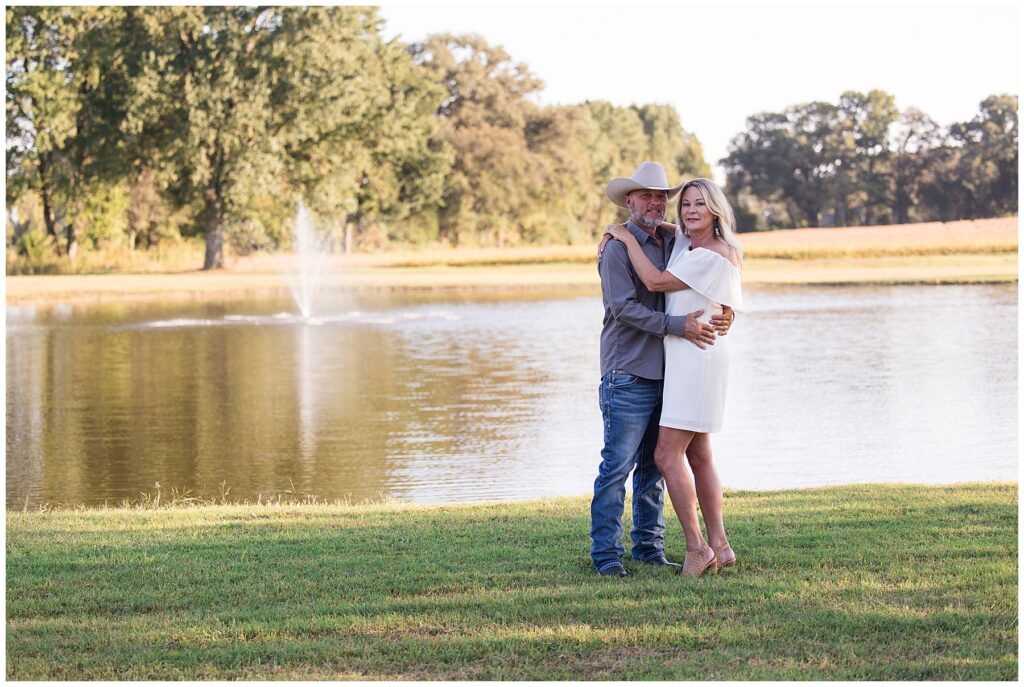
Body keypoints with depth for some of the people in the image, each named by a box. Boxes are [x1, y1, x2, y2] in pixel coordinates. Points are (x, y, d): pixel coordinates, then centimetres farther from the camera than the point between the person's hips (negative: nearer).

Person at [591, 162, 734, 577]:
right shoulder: (618, 248, -7)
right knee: (617, 466, -6)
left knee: (653, 465, 11)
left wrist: (722, 315, -2)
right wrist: (676, 326, -22)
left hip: (665, 373, 7)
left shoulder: (673, 243, 13)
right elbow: (623, 307, -16)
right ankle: (606, 552, -2)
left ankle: (649, 546, 18)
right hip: (628, 375, -7)